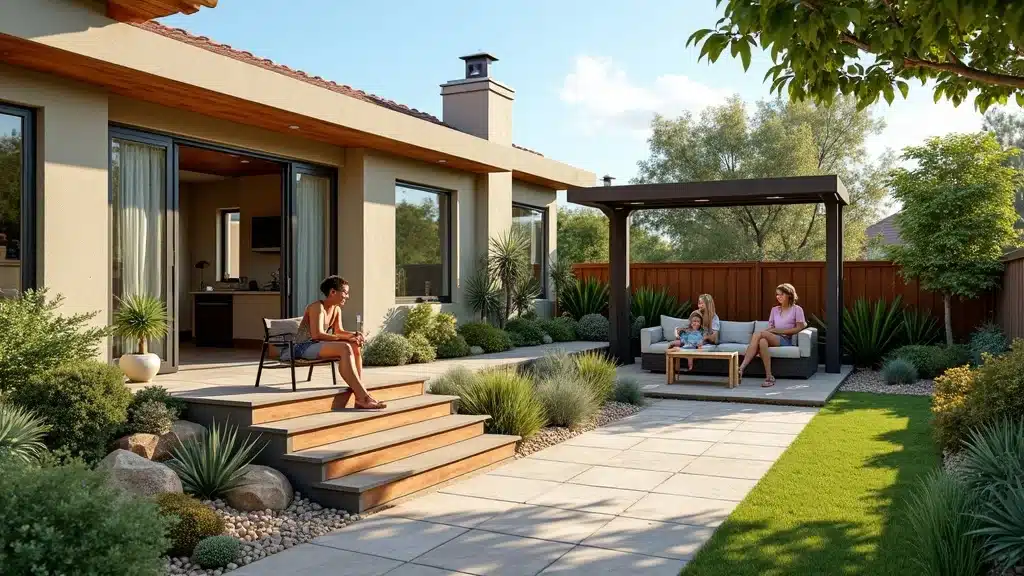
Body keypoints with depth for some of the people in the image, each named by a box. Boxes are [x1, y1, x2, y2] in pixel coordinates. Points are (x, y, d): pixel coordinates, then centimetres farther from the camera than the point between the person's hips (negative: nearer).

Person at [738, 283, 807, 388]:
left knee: (758, 334, -31)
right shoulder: (774, 310, 23)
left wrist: (779, 330, -8)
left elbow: (799, 328, -3)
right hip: (773, 339, 4)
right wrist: (768, 331, -9)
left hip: (787, 340, -4)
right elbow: (771, 328, 16)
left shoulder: (797, 309, 8)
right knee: (762, 341, -36)